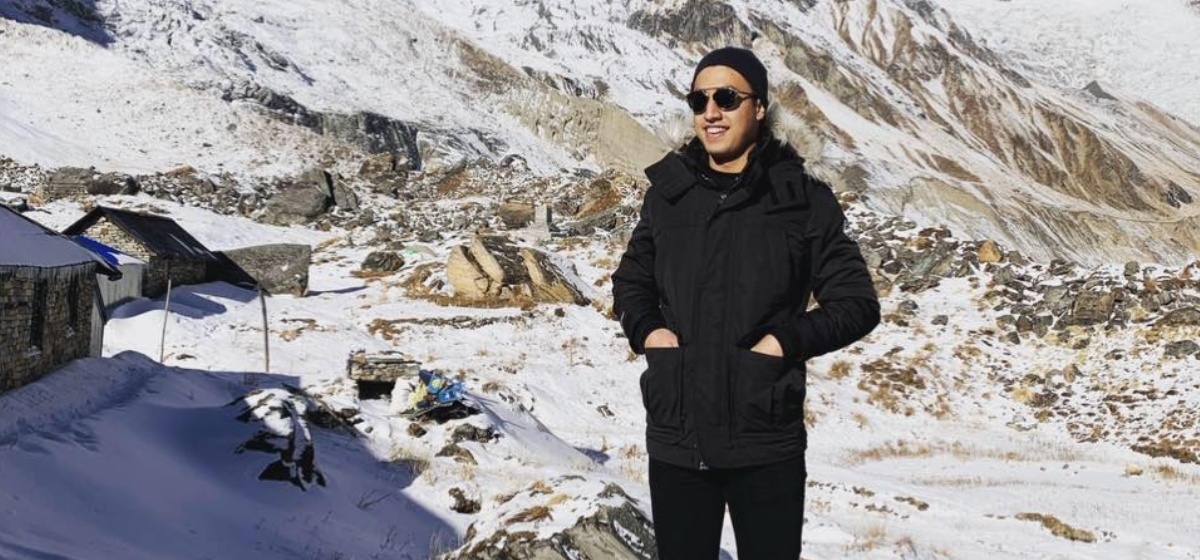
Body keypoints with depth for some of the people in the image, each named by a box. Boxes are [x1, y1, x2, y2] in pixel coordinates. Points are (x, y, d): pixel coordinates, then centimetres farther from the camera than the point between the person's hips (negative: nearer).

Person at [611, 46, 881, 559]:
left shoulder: (803, 200, -2)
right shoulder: (668, 193, 6)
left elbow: (857, 303, 1)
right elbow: (630, 282, 19)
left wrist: (788, 341, -14)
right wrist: (646, 329, -1)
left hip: (767, 444, -2)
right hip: (675, 439, 3)